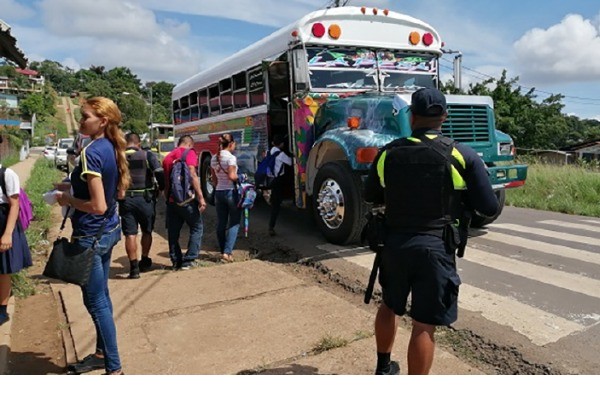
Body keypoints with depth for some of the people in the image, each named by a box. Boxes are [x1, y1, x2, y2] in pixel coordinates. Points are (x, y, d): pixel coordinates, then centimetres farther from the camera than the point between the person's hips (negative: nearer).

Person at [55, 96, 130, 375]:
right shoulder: (111, 149, 5)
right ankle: (101, 354, 36)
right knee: (101, 296, 20)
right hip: (109, 231, 9)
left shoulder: (91, 152, -21)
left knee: (96, 302, 1)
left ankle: (114, 369, 12)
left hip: (91, 236, -9)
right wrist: (73, 187, 12)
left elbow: (98, 206, -26)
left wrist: (68, 200, -11)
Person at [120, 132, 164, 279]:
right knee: (147, 231, 18)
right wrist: (162, 189, 3)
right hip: (145, 199, -1)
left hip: (125, 200, 1)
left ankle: (134, 267, 3)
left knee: (130, 234, 5)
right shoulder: (147, 155, -5)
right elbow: (160, 174, -13)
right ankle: (144, 261, 30)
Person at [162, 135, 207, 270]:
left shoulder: (168, 157, 16)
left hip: (171, 200, 6)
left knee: (173, 232, 12)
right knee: (197, 228, 7)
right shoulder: (189, 153, -4)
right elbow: (192, 175, -16)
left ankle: (176, 261, 15)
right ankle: (189, 260, 3)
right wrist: (200, 197, -18)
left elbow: (165, 181, 18)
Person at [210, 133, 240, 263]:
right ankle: (227, 252, -7)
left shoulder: (214, 158, 8)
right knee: (234, 223, 2)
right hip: (231, 192, -6)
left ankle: (223, 251, 20)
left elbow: (213, 178, 12)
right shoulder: (231, 157, -13)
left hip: (219, 192, 6)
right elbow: (232, 176, -20)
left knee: (221, 223, 12)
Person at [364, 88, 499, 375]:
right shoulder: (463, 156, -8)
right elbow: (489, 207, -5)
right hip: (435, 247, -3)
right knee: (424, 325, 4)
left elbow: (371, 196, 12)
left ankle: (383, 368, 44)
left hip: (394, 243, 4)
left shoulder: (388, 153, -1)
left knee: (389, 306, 24)